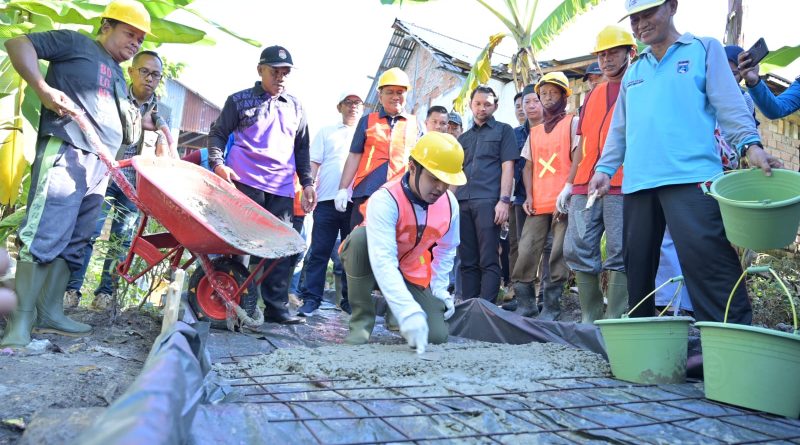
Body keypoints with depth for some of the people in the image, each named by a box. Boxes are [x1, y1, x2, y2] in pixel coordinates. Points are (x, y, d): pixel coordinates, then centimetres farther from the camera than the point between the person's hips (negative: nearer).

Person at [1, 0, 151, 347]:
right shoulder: (75, 43, 6)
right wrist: (43, 90, -14)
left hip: (99, 165, 8)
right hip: (65, 153, -8)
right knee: (43, 235, -12)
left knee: (72, 242, 7)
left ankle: (50, 313, 12)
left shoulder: (117, 75, 27)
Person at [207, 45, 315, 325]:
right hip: (244, 183, -3)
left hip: (282, 189, 4)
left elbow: (301, 148, 22)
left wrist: (307, 182, 14)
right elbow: (217, 133, 8)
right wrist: (218, 164, -10)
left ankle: (276, 307, 8)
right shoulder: (239, 100, 9)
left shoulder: (295, 107, 20)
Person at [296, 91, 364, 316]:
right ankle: (311, 298, 4)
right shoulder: (327, 132, 16)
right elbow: (314, 164, 11)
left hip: (356, 202, 1)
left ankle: (350, 299, 13)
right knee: (319, 251, -1)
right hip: (327, 200, 0)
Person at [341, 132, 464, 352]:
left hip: (412, 273, 4)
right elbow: (383, 261, -43)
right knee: (360, 237, -38)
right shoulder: (385, 200, -33)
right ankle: (362, 320, -19)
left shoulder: (450, 204, -14)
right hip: (374, 266, -4)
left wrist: (439, 288, -2)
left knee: (436, 336, -12)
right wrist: (408, 311, -52)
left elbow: (446, 249, 5)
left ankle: (392, 307, 22)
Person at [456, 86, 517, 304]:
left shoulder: (503, 130, 11)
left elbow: (507, 167, 0)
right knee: (468, 262, 6)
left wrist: (504, 200, -12)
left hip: (488, 201, -5)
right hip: (462, 202, 5)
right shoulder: (463, 138, 24)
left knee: (488, 261, -7)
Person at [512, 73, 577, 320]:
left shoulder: (573, 123, 7)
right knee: (525, 254, -3)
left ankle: (550, 310, 0)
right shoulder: (534, 131, 22)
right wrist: (528, 196, 4)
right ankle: (525, 307, 5)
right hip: (537, 205, 5)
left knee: (559, 258, -6)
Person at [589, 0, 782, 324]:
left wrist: (749, 145, -14)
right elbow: (619, 128, 24)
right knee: (637, 264, 9)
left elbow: (729, 105, 2)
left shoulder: (704, 49, 12)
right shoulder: (632, 73, 24)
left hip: (691, 177, -5)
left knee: (707, 258, -15)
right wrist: (605, 168, 12)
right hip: (638, 183, 5)